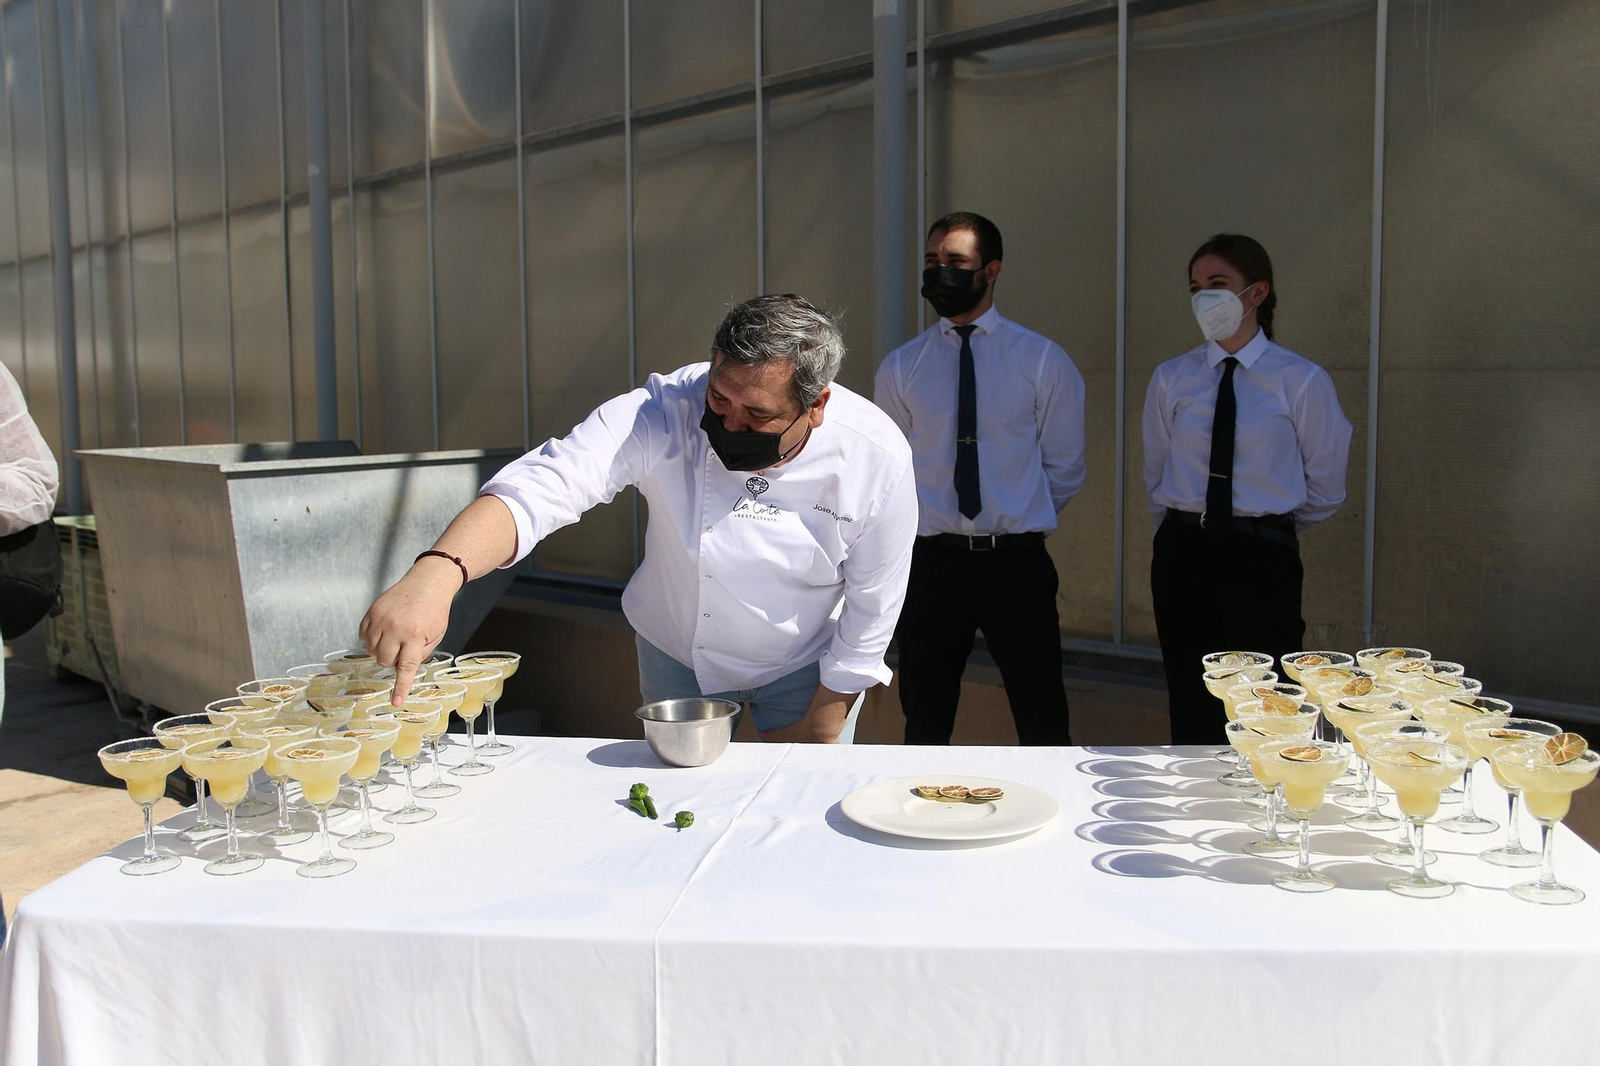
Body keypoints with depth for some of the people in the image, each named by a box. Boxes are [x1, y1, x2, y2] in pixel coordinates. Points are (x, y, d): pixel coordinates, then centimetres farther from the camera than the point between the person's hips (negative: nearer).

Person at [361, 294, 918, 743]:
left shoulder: (877, 457, -28)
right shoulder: (664, 411, -32)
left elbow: (871, 610, -15)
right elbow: (542, 486, -44)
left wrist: (820, 728, -9)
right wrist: (437, 573, -63)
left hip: (803, 668, -1)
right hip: (674, 654, 1)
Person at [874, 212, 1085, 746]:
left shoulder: (1043, 360, 0)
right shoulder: (900, 367, 4)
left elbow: (1065, 468, 5)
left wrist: (1022, 522, 5)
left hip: (1018, 562, -1)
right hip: (932, 563, 2)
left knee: (1043, 723, 8)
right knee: (926, 722, 13)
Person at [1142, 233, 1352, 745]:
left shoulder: (1302, 381, -5)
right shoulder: (1170, 380, 3)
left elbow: (1325, 487, 5)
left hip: (1263, 558, -2)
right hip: (1183, 554, 3)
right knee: (1192, 700, 8)